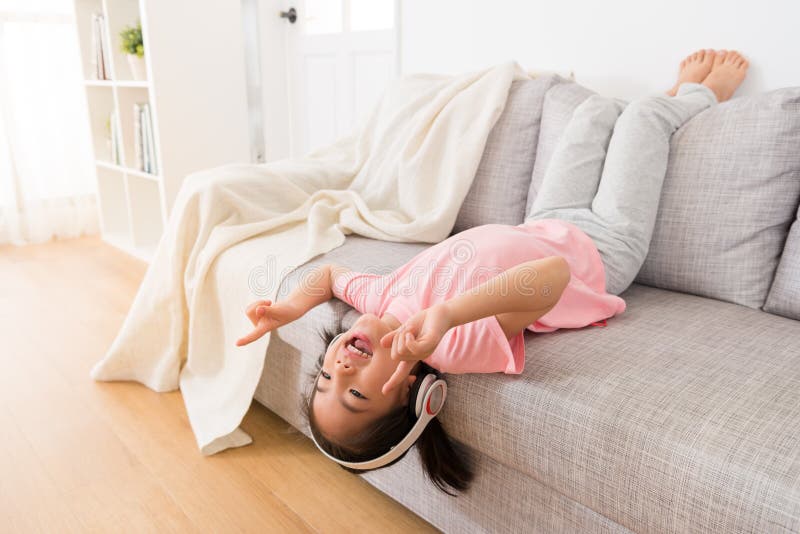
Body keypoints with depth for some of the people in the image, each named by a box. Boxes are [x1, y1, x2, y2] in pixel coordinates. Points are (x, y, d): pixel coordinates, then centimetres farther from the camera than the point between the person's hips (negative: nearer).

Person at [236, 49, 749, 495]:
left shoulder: (382, 300, -28)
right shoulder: (459, 346, -47)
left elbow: (331, 270, -7)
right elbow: (555, 271, -59)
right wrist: (445, 313, -69)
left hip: (543, 225, 6)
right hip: (602, 247, -5)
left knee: (599, 106, 21)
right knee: (645, 113, 10)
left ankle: (685, 93, 57)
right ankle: (700, 93, 50)